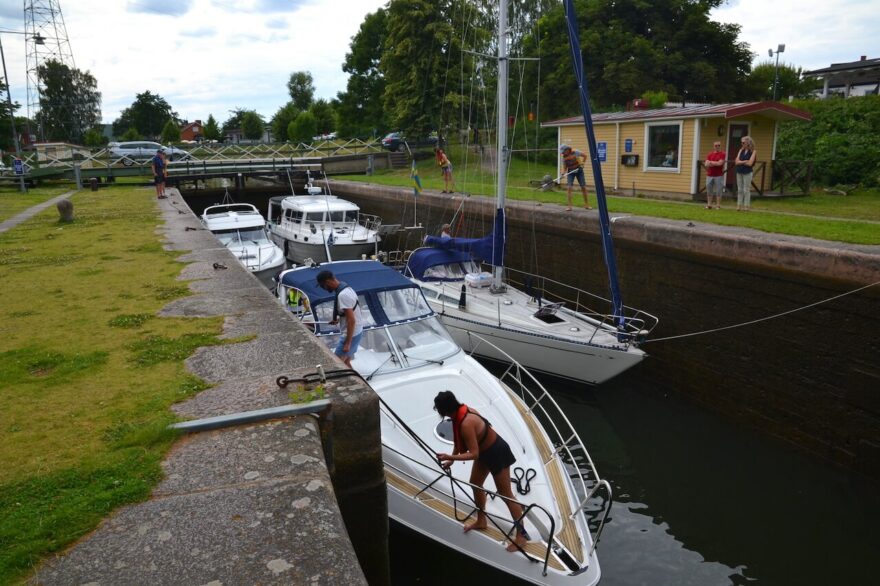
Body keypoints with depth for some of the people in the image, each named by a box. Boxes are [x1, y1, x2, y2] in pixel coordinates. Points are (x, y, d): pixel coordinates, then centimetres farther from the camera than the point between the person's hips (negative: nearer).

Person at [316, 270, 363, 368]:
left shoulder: (343, 295, -25)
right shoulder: (346, 288, 6)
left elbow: (351, 320, -27)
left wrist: (347, 343, -25)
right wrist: (339, 319, 24)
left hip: (351, 334, -10)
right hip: (356, 331, 10)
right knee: (345, 362, 18)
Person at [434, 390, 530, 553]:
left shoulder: (466, 423, -35)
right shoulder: (461, 412, -8)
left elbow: (474, 454, -29)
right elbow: (459, 440, 6)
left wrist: (450, 457, -29)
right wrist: (451, 460, 4)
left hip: (497, 453, -9)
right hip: (485, 450, 9)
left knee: (505, 494, 1)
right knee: (475, 483, 22)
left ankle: (522, 535, 14)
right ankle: (481, 521, 43)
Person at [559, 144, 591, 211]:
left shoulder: (575, 152, -14)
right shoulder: (564, 157, -4)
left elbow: (585, 156, -5)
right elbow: (564, 167, 0)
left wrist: (582, 163, -17)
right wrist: (564, 173, -19)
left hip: (579, 170, -1)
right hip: (570, 172, 1)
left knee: (583, 187, 2)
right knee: (569, 188, -14)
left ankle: (586, 205, 14)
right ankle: (569, 206, -12)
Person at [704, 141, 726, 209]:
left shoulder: (723, 154, 0)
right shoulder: (709, 155, 11)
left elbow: (720, 163, -12)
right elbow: (706, 164, 0)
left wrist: (711, 162, -2)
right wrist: (716, 163, -9)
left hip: (719, 176, -3)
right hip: (709, 175, 4)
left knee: (718, 191, -1)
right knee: (709, 190, 5)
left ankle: (718, 205, 3)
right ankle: (709, 205, 11)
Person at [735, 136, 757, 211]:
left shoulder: (753, 152, -4)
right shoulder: (741, 150, 10)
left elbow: (750, 163, -13)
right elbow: (737, 162, 2)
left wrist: (741, 162, -4)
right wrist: (744, 161, -11)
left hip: (747, 173, -5)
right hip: (739, 172, 5)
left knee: (746, 190, -3)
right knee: (740, 190, 7)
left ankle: (746, 206, 1)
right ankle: (739, 206, 11)